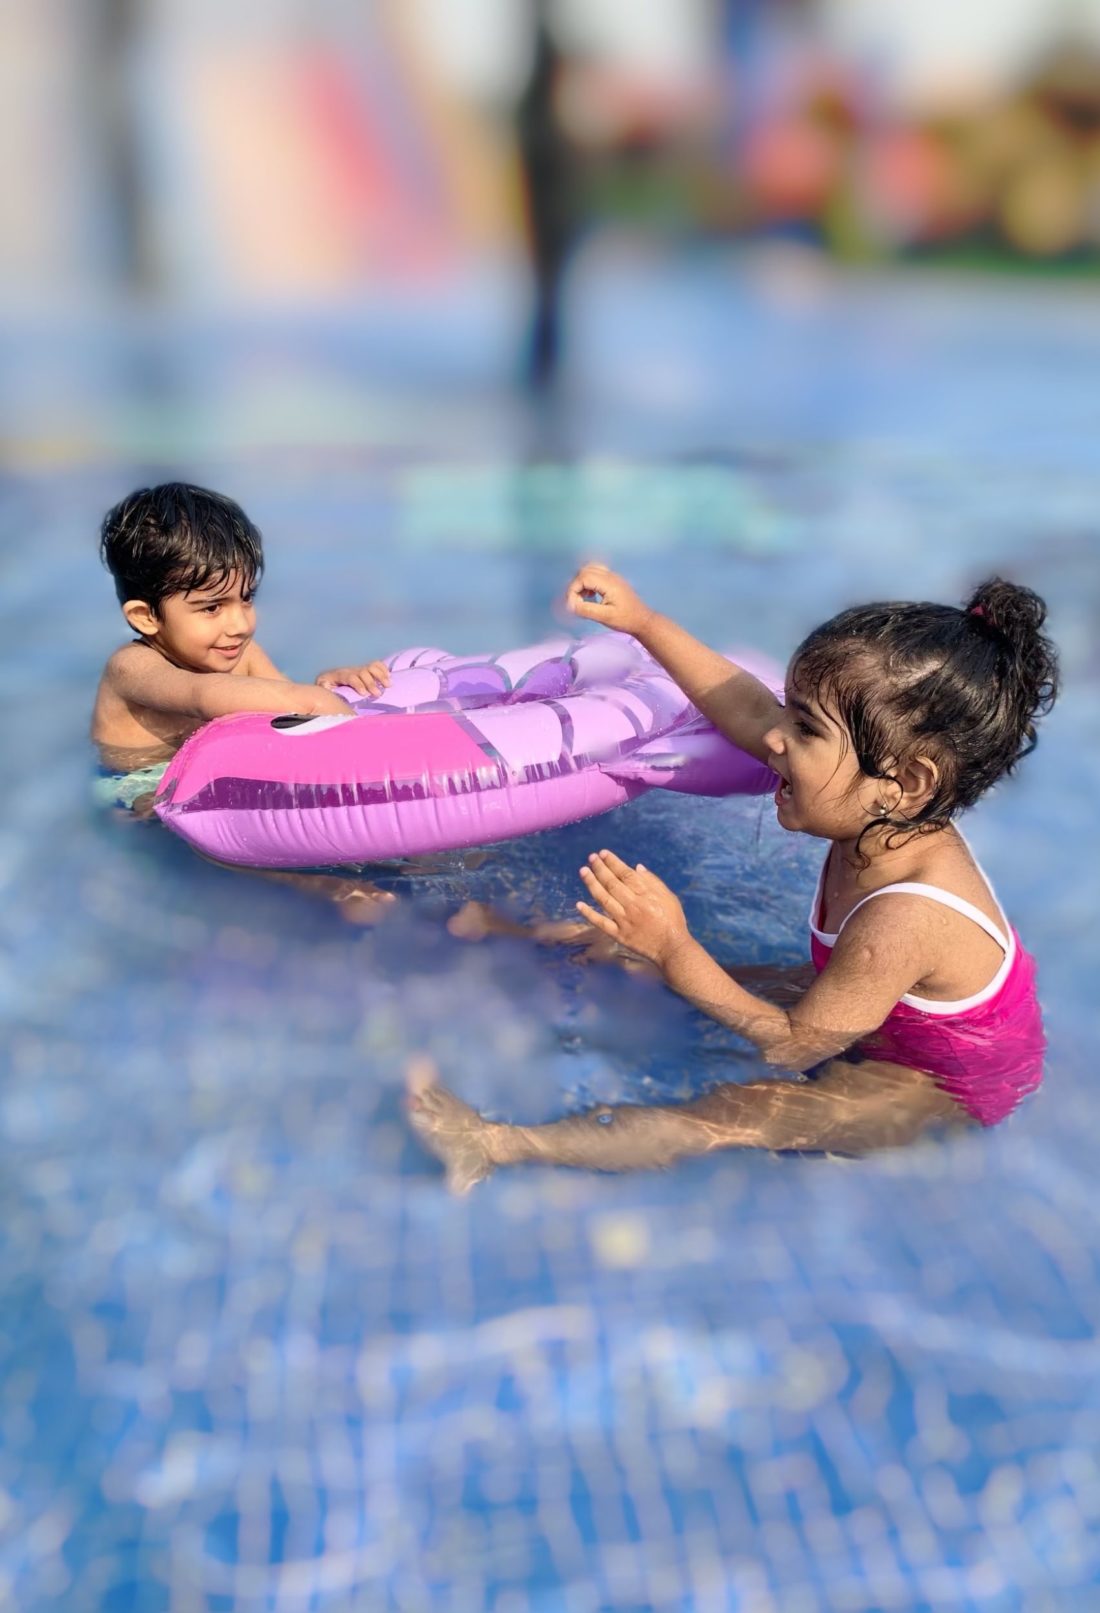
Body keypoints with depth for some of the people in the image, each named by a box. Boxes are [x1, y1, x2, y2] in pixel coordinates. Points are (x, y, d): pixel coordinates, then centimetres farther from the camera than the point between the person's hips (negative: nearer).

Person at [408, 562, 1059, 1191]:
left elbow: (794, 1048, -28)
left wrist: (674, 949, -33)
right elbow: (749, 712, -8)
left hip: (938, 1092, -8)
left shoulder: (900, 923, -41)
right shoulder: (898, 823, -18)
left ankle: (492, 1146, -18)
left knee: (730, 1117, -18)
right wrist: (645, 622, -7)